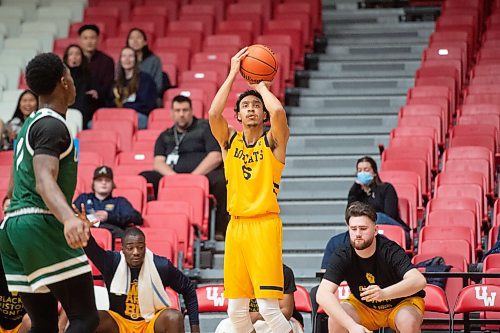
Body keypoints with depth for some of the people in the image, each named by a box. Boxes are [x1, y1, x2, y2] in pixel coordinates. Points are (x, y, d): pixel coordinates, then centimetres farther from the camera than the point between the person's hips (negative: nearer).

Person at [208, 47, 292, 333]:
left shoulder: (273, 141, 1)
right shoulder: (230, 140, 11)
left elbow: (278, 112, -20)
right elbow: (213, 114, -8)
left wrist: (261, 87, -2)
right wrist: (233, 75, -4)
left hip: (265, 224, -4)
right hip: (236, 224, 4)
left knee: (268, 305, -14)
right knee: (236, 310, 5)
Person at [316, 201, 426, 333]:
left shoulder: (390, 251, -26)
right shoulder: (342, 256, -19)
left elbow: (419, 281, -39)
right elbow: (323, 294, -29)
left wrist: (384, 293, -57)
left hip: (400, 304, -2)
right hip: (362, 306, 2)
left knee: (409, 321, -34)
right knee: (336, 319, -26)